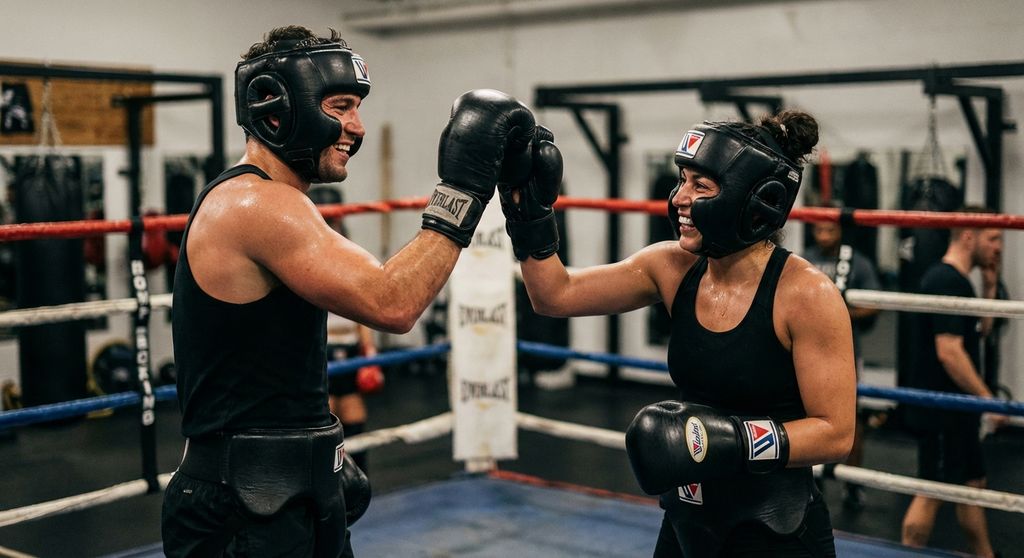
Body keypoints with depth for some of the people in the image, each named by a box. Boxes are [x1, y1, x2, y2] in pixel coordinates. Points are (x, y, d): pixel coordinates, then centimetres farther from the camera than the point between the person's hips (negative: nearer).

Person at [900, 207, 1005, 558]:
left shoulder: (956, 280, 12)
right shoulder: (947, 281, -20)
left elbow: (981, 330, 24)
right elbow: (948, 352, -26)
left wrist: (989, 286, 11)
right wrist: (988, 398, -21)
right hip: (942, 410, -11)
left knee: (974, 483, 19)